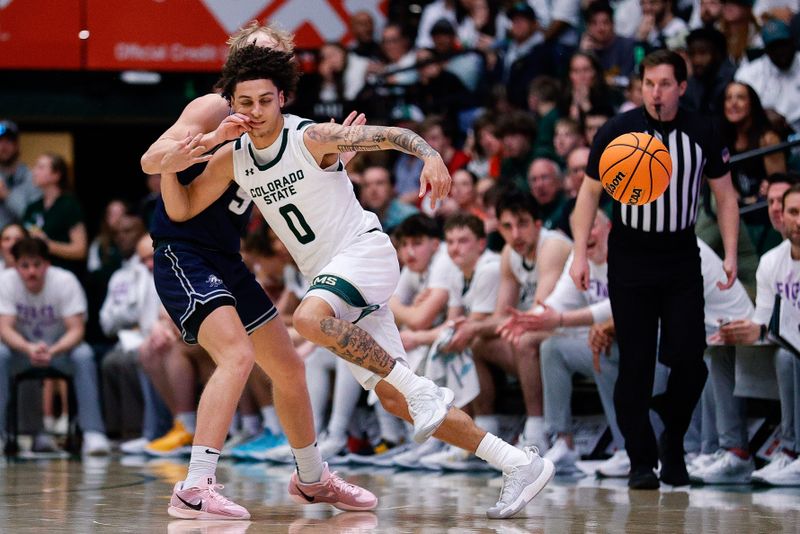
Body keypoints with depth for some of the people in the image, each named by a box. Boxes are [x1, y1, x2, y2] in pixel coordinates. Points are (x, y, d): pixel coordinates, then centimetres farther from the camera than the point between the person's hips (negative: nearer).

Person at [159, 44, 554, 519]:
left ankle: (423, 389, -26)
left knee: (310, 318, -37)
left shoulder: (312, 138, -13)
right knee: (393, 399, 0)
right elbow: (180, 211, 11)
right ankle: (520, 465, 3)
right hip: (327, 274, 7)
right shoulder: (231, 159, 5)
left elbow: (391, 135, -16)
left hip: (365, 250, -7)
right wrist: (170, 169, -10)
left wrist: (431, 156, -36)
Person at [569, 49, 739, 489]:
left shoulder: (702, 135, 1)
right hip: (630, 264, -1)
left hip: (682, 263, 1)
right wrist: (580, 253, -8)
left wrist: (730, 253, 0)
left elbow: (724, 194, 10)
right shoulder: (617, 131, -4)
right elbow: (590, 192, 2)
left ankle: (673, 445, 16)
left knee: (689, 360, -7)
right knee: (635, 365, -3)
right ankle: (641, 461, 5)